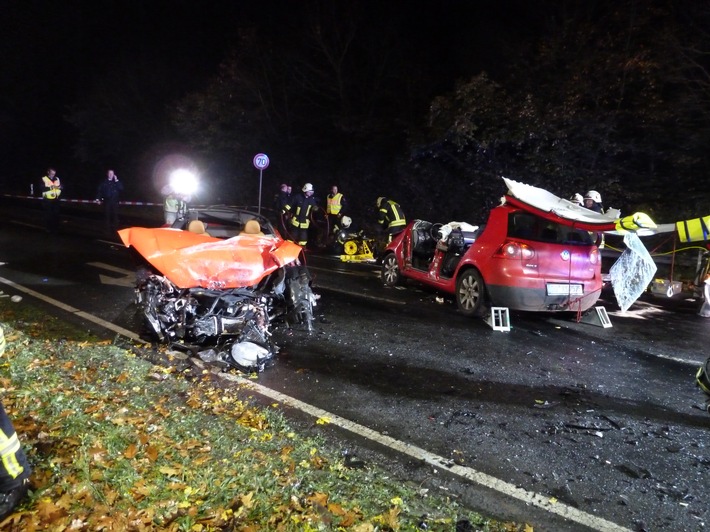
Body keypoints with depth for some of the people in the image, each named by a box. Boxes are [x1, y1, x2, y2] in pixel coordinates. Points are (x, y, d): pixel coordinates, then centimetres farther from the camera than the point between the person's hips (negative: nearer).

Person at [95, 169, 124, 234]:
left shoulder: (117, 182, 7)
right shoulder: (104, 182, 7)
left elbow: (121, 188, -8)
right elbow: (99, 190, 6)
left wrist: (116, 181, -11)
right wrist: (98, 198, -4)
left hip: (115, 201, 0)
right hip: (107, 201, 0)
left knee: (115, 216, -3)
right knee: (108, 216, 3)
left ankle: (115, 230, 3)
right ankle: (108, 230, 9)